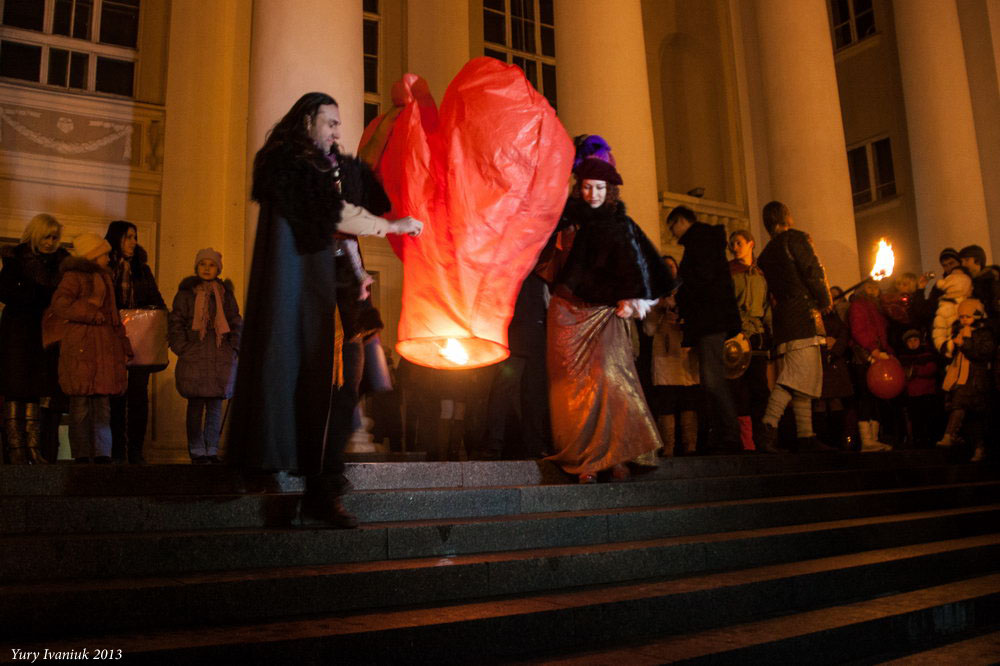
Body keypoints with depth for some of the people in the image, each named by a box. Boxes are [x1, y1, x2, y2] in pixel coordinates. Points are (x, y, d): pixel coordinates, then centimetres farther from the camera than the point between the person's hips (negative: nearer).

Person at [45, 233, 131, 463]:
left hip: (105, 347, 7)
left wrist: (123, 346, 20)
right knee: (81, 402, -5)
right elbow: (59, 303, -17)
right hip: (80, 347, -7)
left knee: (102, 402, 3)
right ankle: (82, 455, -1)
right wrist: (92, 315, -15)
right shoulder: (74, 276, -1)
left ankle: (102, 453, 3)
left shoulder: (103, 278, 24)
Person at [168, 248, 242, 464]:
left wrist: (233, 348, 5)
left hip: (221, 359, 2)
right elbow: (176, 323, 3)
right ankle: (197, 451, 8)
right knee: (195, 406, 0)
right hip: (193, 359, -2)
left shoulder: (225, 293, 12)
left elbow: (236, 323, 15)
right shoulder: (186, 292, 4)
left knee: (216, 405, 4)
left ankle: (212, 450, 11)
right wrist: (182, 349, -6)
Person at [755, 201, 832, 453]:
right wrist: (825, 300, 3)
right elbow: (813, 272, -8)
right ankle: (768, 428, -27)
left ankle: (806, 436, 9)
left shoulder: (765, 254, 20)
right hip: (803, 316, -8)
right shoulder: (797, 238, 0)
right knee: (797, 376, -15)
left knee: (801, 379, 10)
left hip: (781, 319, 8)